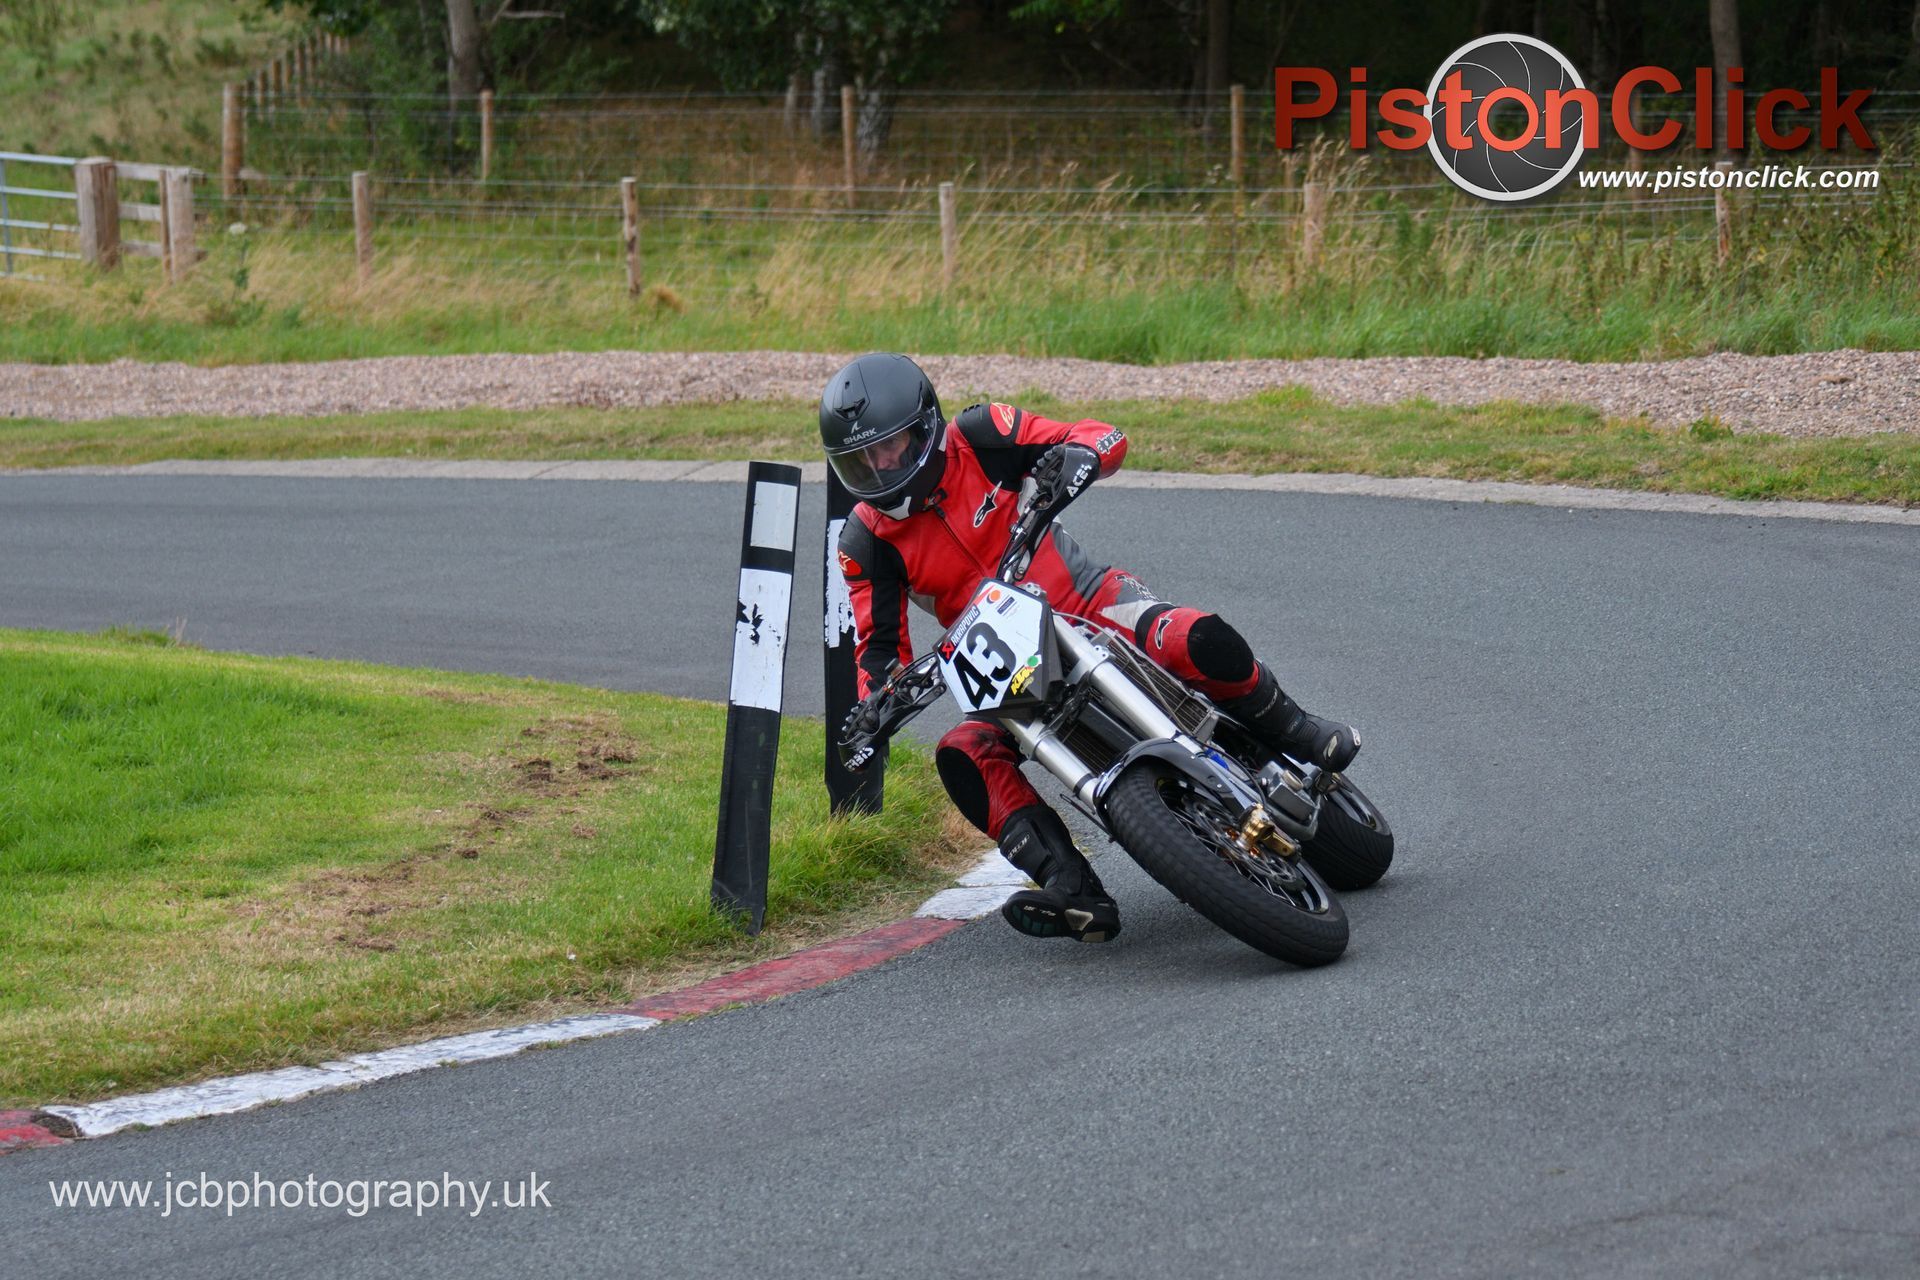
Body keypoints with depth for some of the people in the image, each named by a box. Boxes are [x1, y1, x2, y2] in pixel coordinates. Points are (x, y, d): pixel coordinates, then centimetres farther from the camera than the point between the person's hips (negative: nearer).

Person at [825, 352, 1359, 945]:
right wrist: (875, 700, -26)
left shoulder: (977, 439, -9)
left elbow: (1107, 438, -10)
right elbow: (880, 641, -4)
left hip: (1091, 603, -2)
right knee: (963, 757, -25)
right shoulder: (868, 541, -4)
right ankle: (1076, 892, -29)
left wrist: (1078, 455, -34)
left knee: (1196, 640, -31)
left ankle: (1294, 735, -3)